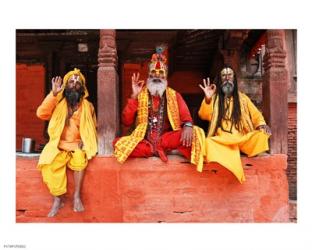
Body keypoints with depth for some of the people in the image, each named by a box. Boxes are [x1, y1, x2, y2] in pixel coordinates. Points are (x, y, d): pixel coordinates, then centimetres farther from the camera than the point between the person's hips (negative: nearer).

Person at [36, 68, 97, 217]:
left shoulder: (88, 106, 5)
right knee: (48, 163, -28)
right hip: (59, 146, 0)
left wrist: (85, 143, -6)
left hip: (78, 146, 0)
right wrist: (53, 93, -19)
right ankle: (58, 198, -14)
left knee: (80, 160, -33)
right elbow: (41, 114, -15)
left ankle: (76, 196, -18)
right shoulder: (58, 103, 3)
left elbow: (92, 129, 12)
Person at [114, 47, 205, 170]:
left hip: (167, 138, 1)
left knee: (195, 133, -25)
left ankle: (154, 148, -23)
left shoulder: (174, 95, 10)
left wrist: (188, 126, -27)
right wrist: (134, 96, -8)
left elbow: (186, 117, -2)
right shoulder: (140, 95, 8)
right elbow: (126, 121, -1)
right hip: (144, 140, 0)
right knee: (118, 143, -28)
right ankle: (161, 149, -23)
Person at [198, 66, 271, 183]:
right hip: (221, 140, -1)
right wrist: (207, 99, -21)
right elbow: (204, 116, -3)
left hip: (241, 138, 2)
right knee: (209, 142, -35)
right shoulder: (214, 98, 13)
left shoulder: (242, 98, 19)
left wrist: (262, 125, -12)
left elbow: (256, 115, 11)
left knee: (260, 135, -28)